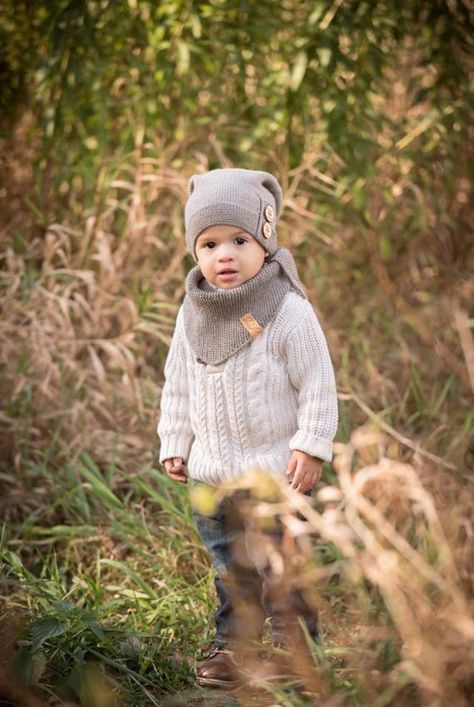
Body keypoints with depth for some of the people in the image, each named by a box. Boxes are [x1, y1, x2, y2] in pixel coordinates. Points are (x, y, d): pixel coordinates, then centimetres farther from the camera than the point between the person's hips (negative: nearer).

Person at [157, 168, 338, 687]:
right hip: (212, 473, 5)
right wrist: (174, 443, 11)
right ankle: (233, 644, 30)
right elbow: (178, 385, 13)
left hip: (278, 470, -5)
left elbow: (317, 382, -11)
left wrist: (312, 445, -14)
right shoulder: (192, 316, 2)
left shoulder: (288, 310, -14)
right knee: (230, 566, 17)